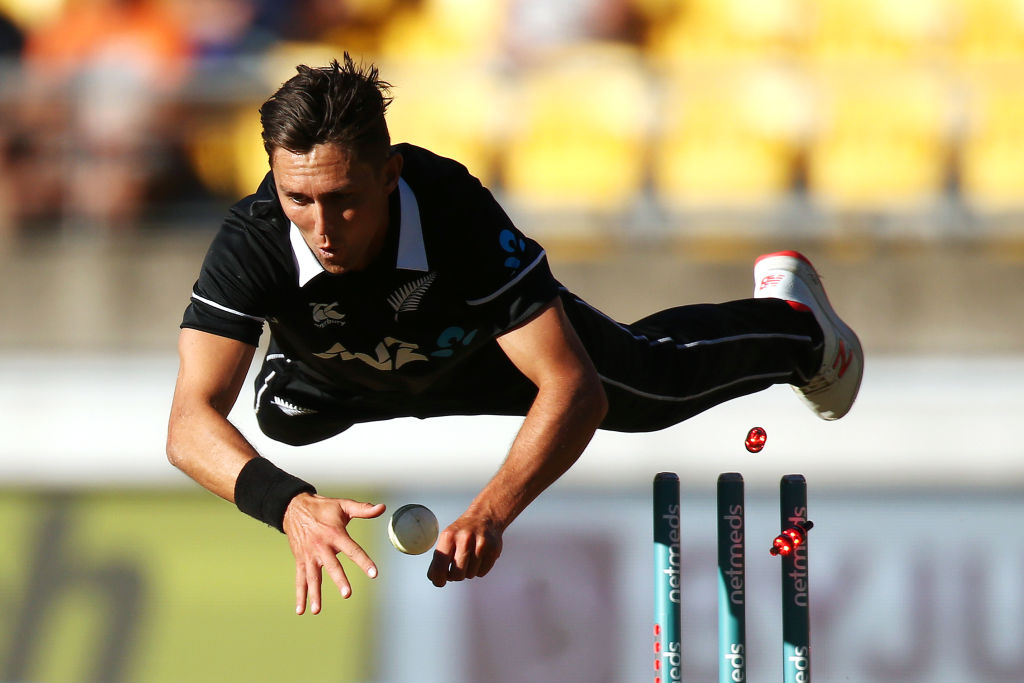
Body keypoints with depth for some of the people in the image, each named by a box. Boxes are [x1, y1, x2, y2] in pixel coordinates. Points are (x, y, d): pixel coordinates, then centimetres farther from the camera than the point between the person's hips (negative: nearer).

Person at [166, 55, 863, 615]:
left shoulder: (461, 214, -48)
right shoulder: (253, 242, -46)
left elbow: (574, 390, -49)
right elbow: (192, 423, -52)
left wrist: (490, 512, -65)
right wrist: (290, 505, -72)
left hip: (481, 339, -2)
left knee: (650, 383, 23)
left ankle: (796, 329, 54)